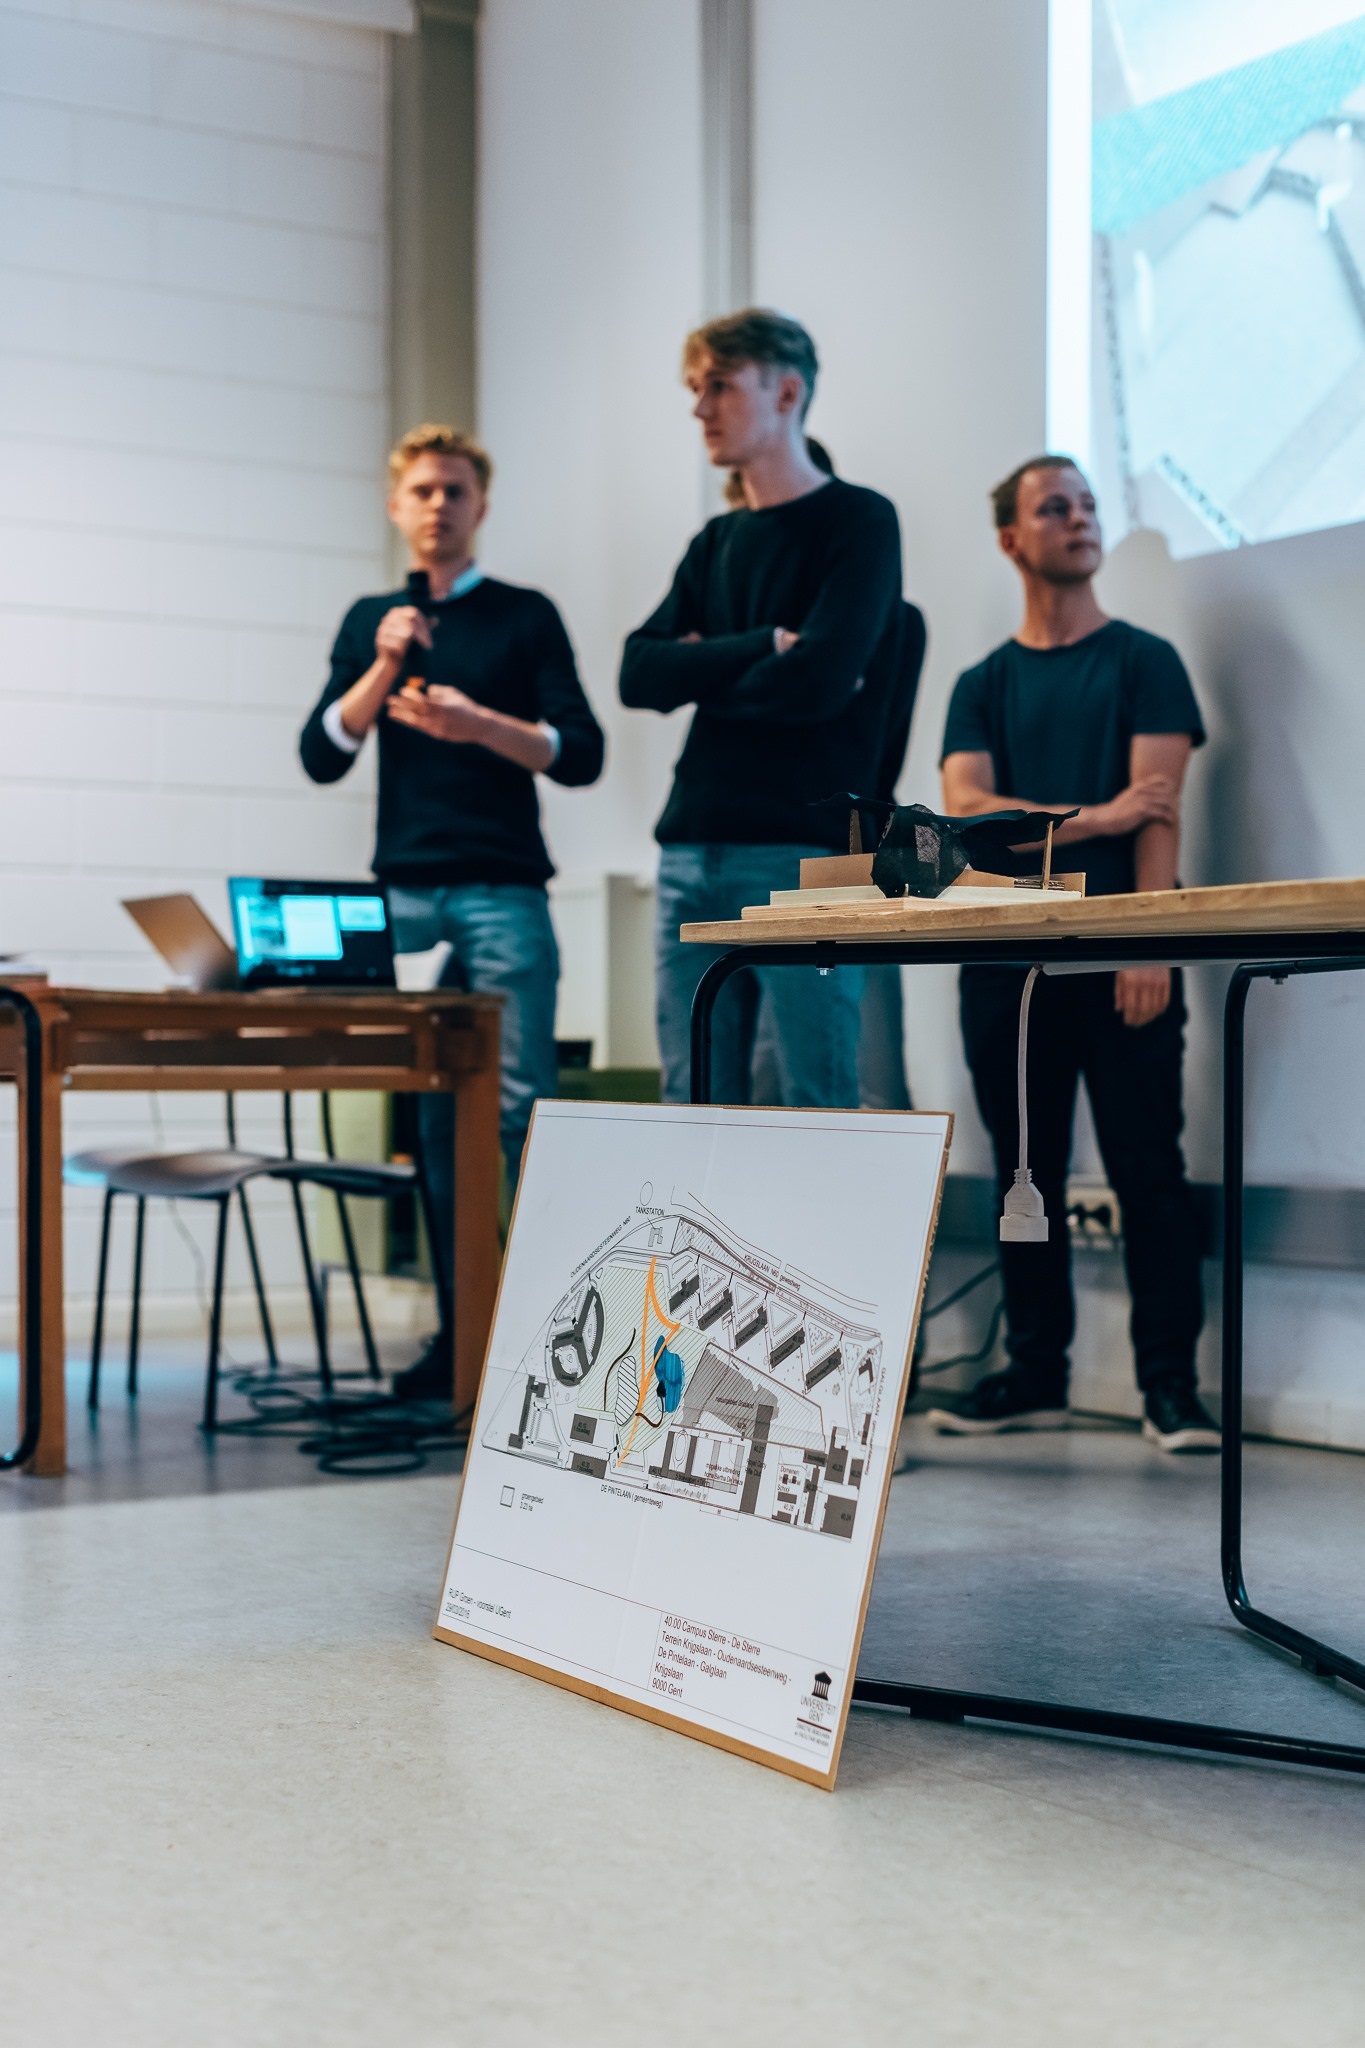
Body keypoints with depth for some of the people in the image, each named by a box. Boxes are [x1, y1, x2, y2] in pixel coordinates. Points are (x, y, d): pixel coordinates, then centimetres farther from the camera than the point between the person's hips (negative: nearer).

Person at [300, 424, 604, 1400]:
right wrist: (383, 668, -6)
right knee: (436, 1116, 3)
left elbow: (582, 754, -2)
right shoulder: (370, 621, 16)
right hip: (404, 890, 3)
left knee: (521, 1107, -9)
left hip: (503, 891, -3)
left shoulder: (525, 617, 6)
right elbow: (322, 757, 8)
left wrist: (477, 723, -16)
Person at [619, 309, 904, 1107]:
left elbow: (819, 679, -14)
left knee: (819, 1103, -4)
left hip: (805, 855, -6)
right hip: (693, 852, 6)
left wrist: (704, 675, 1)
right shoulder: (716, 543, 19)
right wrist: (762, 646, -7)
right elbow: (640, 674, 6)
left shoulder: (859, 521, -1)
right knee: (696, 1101, 6)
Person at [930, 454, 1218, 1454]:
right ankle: (1035, 1373, 14)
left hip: (1118, 957, -3)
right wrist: (1094, 819, -11)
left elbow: (1161, 812, -3)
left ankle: (1170, 1384, -1)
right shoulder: (984, 684, 16)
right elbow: (964, 807, 1)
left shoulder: (1144, 661, 8)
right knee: (1027, 1171, 6)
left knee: (1147, 1168, -5)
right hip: (1009, 956, 3)